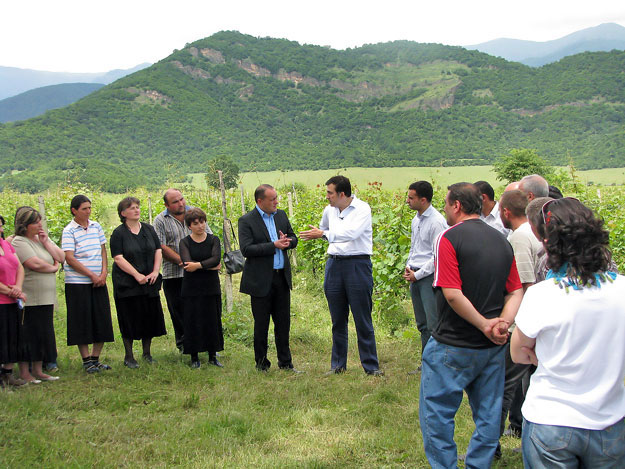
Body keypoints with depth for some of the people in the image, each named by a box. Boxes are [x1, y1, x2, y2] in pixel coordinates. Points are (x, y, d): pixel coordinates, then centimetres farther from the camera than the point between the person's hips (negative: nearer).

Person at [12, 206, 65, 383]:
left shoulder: (43, 238, 14)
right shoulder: (19, 242, -10)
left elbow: (61, 258, 8)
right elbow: (35, 264, -20)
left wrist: (46, 242, -3)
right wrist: (53, 268, -3)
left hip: (46, 298, 7)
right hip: (29, 300, -7)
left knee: (43, 334, 10)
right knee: (27, 335, -2)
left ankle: (38, 370, 19)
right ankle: (24, 372, 6)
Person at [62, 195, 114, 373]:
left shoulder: (96, 226, 10)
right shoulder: (69, 231, -7)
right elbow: (70, 259, -12)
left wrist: (103, 273, -3)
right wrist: (92, 275, -13)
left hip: (98, 281, 5)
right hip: (77, 282, -5)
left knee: (102, 320, 5)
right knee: (82, 321, -1)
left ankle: (95, 358, 16)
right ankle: (86, 360, 9)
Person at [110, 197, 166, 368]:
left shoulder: (149, 229, 8)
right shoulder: (118, 233, -6)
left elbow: (158, 251, 8)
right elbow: (118, 258, -13)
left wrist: (155, 271, -7)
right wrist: (137, 275, -19)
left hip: (149, 283, 4)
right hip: (127, 284, -4)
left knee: (150, 317, 7)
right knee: (130, 319, 0)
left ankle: (147, 353, 21)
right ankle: (129, 356, 11)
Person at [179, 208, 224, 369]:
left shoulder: (213, 240, 4)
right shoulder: (185, 242, 0)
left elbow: (216, 258, -12)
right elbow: (186, 263, -15)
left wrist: (198, 265, -19)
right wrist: (210, 266, -15)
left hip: (211, 288, 1)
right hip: (191, 289, -1)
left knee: (212, 320, 4)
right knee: (193, 322, 1)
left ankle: (213, 356, 15)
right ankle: (194, 357, 11)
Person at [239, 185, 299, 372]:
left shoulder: (281, 215, 10)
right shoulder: (246, 221, -8)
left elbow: (293, 239, 15)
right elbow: (246, 249, -18)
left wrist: (286, 242, -9)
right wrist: (273, 246, -21)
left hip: (282, 277, 5)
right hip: (261, 281, -5)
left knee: (283, 322, 10)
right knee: (261, 324, 5)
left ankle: (285, 362, 20)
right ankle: (261, 364, 17)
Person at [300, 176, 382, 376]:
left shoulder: (362, 209, -9)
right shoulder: (329, 210, 9)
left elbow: (352, 232, -25)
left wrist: (323, 234, -27)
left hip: (357, 264, -6)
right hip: (334, 264, 6)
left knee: (363, 320, -2)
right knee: (338, 320, 11)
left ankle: (371, 365, 7)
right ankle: (338, 365, 20)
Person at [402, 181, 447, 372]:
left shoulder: (437, 222, -14)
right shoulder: (416, 220, 14)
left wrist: (417, 275, -12)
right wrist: (408, 268, 9)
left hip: (430, 276, -9)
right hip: (415, 276, 9)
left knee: (433, 325, -10)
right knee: (422, 325, 13)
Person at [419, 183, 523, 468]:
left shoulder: (450, 238, -14)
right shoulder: (502, 241, 7)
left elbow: (452, 294, -21)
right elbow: (516, 292, 4)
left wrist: (484, 324, -13)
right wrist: (503, 323, -9)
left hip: (453, 347, -6)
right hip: (492, 349, 6)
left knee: (436, 413, 7)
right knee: (488, 415, 15)